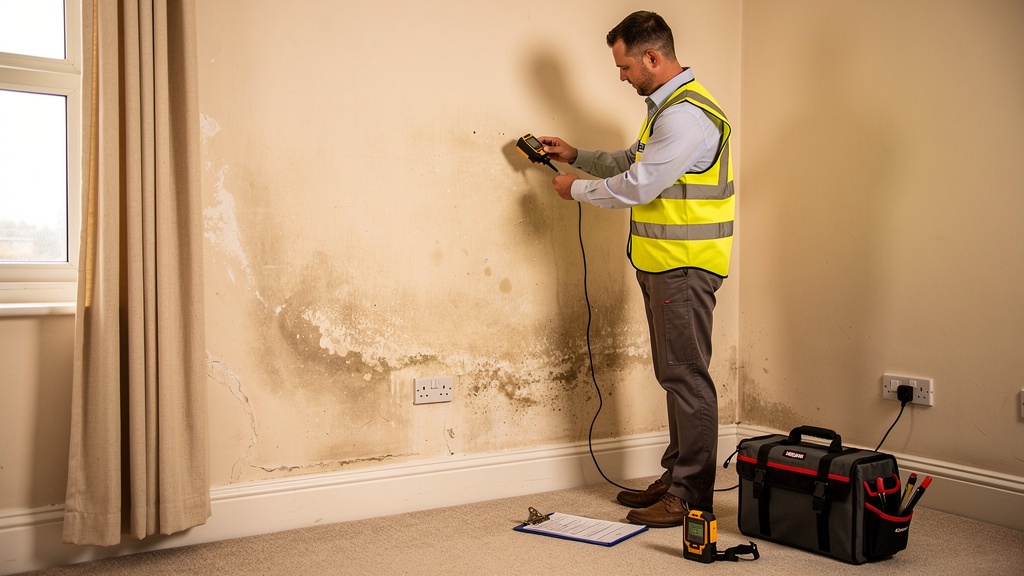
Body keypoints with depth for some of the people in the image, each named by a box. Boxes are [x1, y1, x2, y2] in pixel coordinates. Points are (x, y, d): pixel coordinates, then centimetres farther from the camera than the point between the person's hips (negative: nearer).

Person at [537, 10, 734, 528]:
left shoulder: (687, 115, -17)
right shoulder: (666, 107, 17)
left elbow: (637, 186, -20)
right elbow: (633, 161, 29)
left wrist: (577, 188, -5)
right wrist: (577, 156, 21)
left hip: (684, 266, -11)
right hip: (663, 264, 11)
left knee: (686, 377, -5)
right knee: (674, 375, 15)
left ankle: (692, 496, 4)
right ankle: (675, 478, 26)